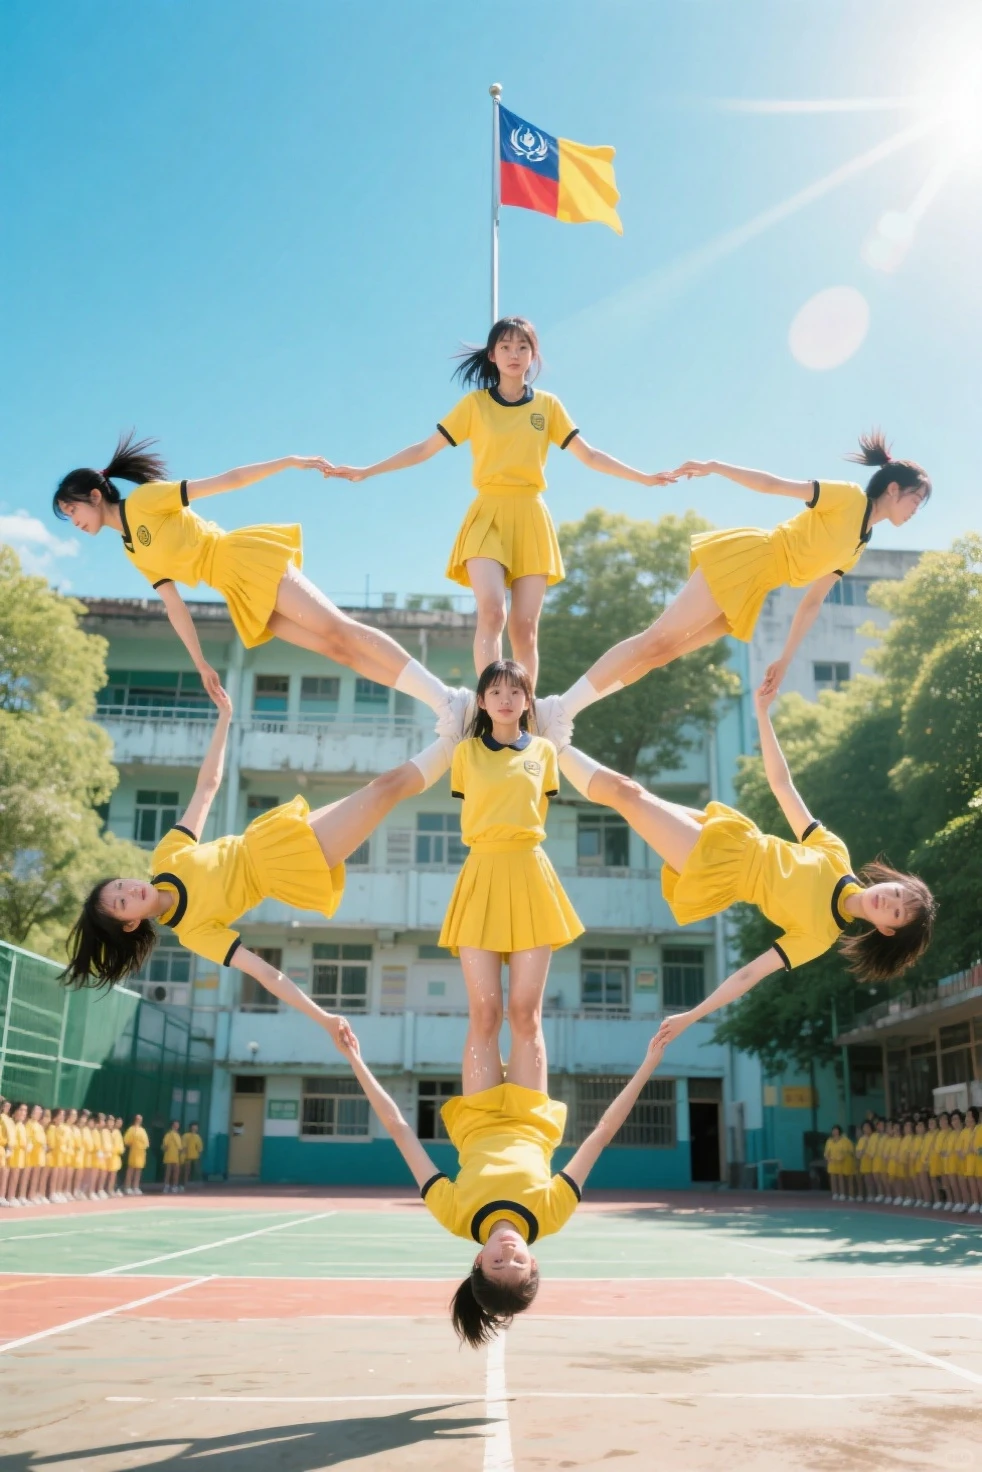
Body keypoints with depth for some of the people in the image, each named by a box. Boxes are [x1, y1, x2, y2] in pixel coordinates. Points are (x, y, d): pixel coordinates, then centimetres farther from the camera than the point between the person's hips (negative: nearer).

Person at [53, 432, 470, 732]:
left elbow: (224, 481, -7)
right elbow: (174, 605, 20)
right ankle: (446, 708, -18)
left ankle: (447, 699, -28)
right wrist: (201, 664, 18)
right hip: (242, 594, 6)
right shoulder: (133, 551, 18)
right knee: (336, 647, -8)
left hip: (246, 559, -6)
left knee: (336, 628, -21)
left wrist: (290, 461, -11)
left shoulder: (144, 499, -3)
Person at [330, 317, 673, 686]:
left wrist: (643, 477, 5)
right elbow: (425, 449, 5)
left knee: (525, 627, -2)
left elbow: (589, 455, 11)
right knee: (491, 612, -21)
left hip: (530, 519, 2)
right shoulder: (475, 403, 6)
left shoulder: (548, 405, 10)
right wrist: (366, 471, 0)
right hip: (488, 515, -1)